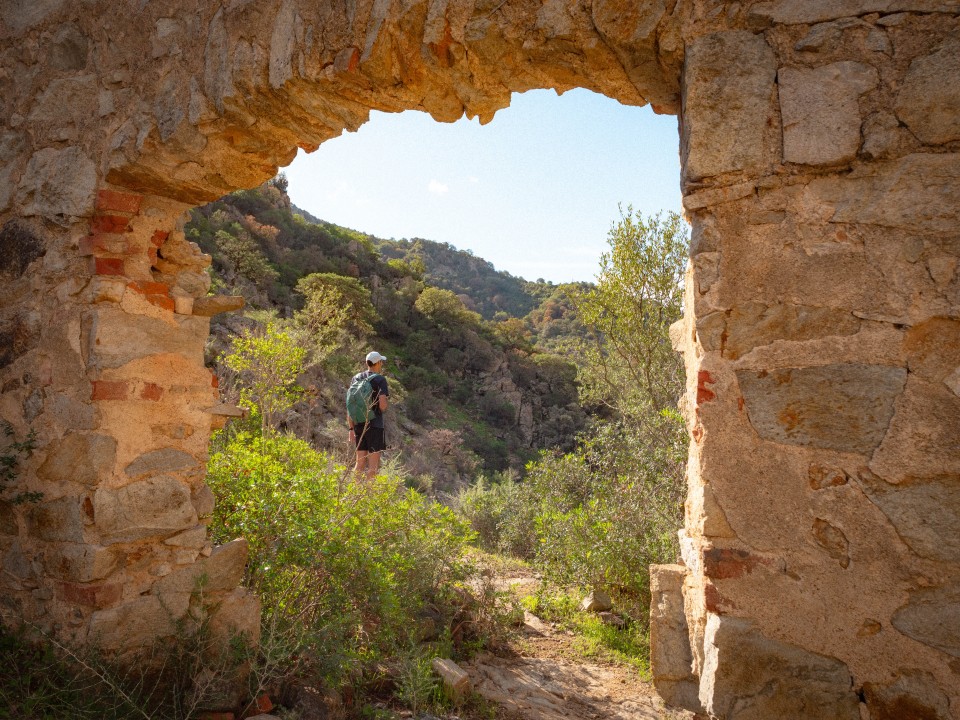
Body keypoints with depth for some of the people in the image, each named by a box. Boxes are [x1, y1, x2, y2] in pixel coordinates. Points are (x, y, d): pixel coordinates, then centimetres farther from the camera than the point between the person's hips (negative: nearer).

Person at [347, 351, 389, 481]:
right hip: (375, 425, -6)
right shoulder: (380, 379, -8)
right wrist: (383, 410, 6)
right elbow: (382, 405, -18)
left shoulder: (356, 378, 9)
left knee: (360, 463, 14)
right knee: (373, 466, 0)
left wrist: (351, 428, 10)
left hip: (359, 425, 6)